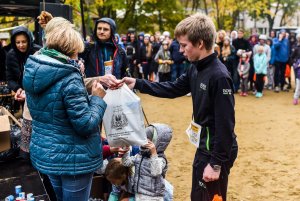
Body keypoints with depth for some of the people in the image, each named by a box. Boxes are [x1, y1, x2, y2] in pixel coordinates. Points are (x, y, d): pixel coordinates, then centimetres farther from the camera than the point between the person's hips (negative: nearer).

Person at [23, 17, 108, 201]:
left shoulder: (33, 71, 0)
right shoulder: (70, 79, -24)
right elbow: (85, 125, -24)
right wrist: (98, 99, -9)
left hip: (45, 151, 8)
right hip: (72, 157, -8)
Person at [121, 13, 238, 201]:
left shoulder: (219, 76, -25)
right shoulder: (196, 69, 3)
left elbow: (225, 124, -25)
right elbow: (173, 89, 13)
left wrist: (216, 163, -22)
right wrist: (138, 83, 6)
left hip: (217, 152, -9)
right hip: (204, 147, 9)